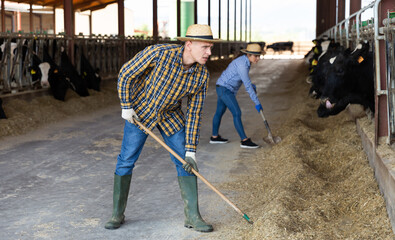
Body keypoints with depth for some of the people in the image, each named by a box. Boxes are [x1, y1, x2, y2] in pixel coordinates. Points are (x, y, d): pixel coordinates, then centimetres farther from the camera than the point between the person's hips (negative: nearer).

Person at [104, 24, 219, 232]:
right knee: (126, 161, -2)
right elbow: (126, 74, -17)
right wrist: (126, 107, -15)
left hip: (170, 115, 3)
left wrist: (191, 150, -12)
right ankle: (117, 214, 14)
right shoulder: (159, 53, -30)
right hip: (141, 111, -3)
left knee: (185, 163, -1)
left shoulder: (202, 75, -17)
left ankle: (192, 216, 9)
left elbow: (194, 113, -10)